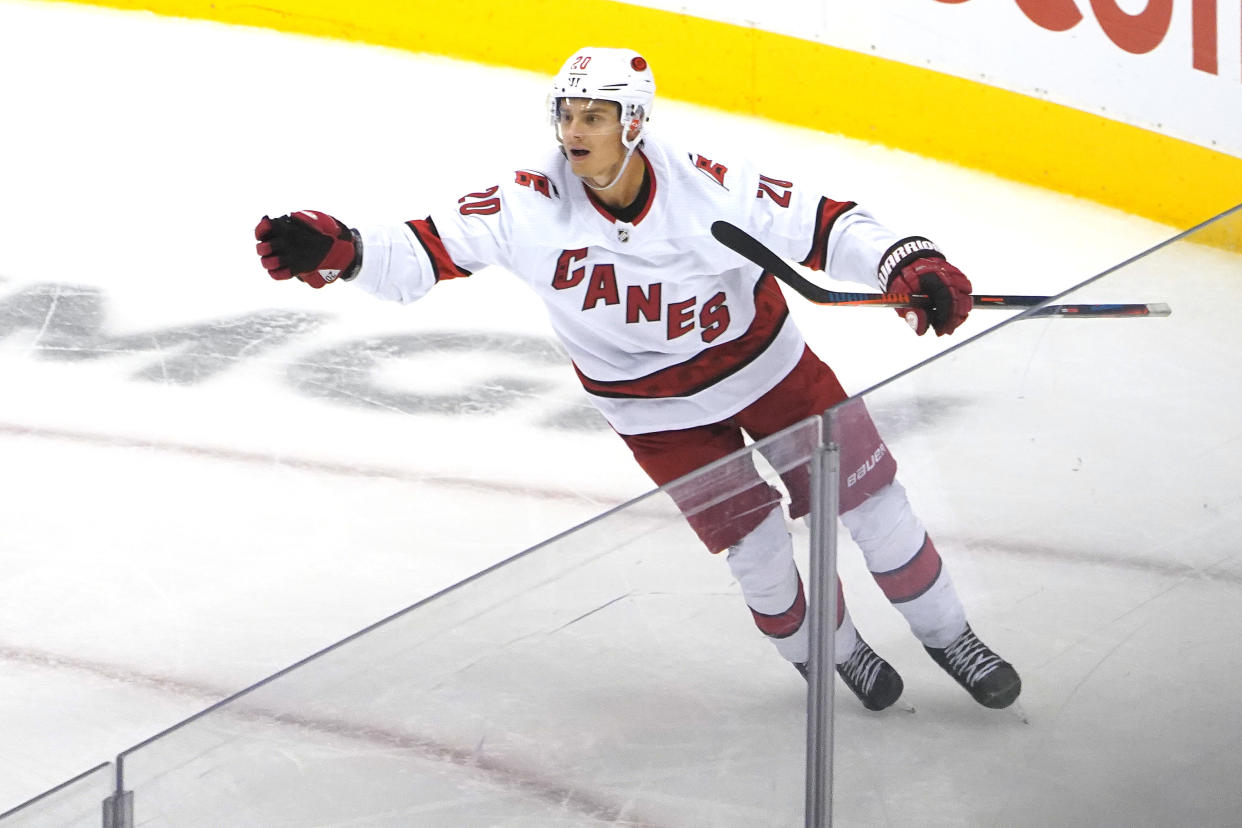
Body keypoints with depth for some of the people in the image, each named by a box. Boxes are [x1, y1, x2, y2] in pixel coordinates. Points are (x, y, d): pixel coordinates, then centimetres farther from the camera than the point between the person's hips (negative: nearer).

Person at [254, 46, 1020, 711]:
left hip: (766, 362, 0)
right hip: (660, 411, 0)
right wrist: (341, 251, -45)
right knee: (755, 548, 3)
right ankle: (833, 652, 34)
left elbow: (825, 227, -24)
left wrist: (911, 264, -38)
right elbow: (427, 251, -27)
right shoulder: (532, 208, -26)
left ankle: (947, 637, 32)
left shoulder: (712, 190, -29)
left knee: (871, 500, 7)